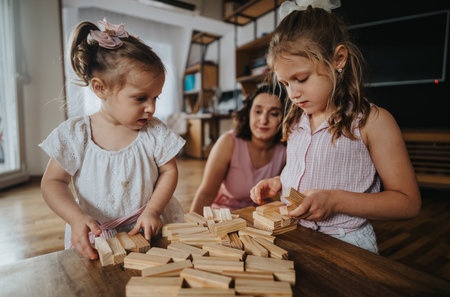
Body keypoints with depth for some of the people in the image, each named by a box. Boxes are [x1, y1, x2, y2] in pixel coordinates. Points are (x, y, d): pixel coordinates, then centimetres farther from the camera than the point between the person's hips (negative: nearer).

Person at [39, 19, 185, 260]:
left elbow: (169, 171, -1)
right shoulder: (74, 134, -7)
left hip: (145, 232, 0)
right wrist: (76, 217, -17)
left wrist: (153, 210, -13)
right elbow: (52, 182, -2)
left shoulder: (154, 132, -5)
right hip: (93, 238, 1)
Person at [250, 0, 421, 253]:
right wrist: (278, 183, 2)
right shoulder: (296, 121, 8)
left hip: (344, 244, -4)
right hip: (291, 234, 5)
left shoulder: (372, 121, -10)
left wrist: (334, 200, -20)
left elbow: (409, 202, -8)